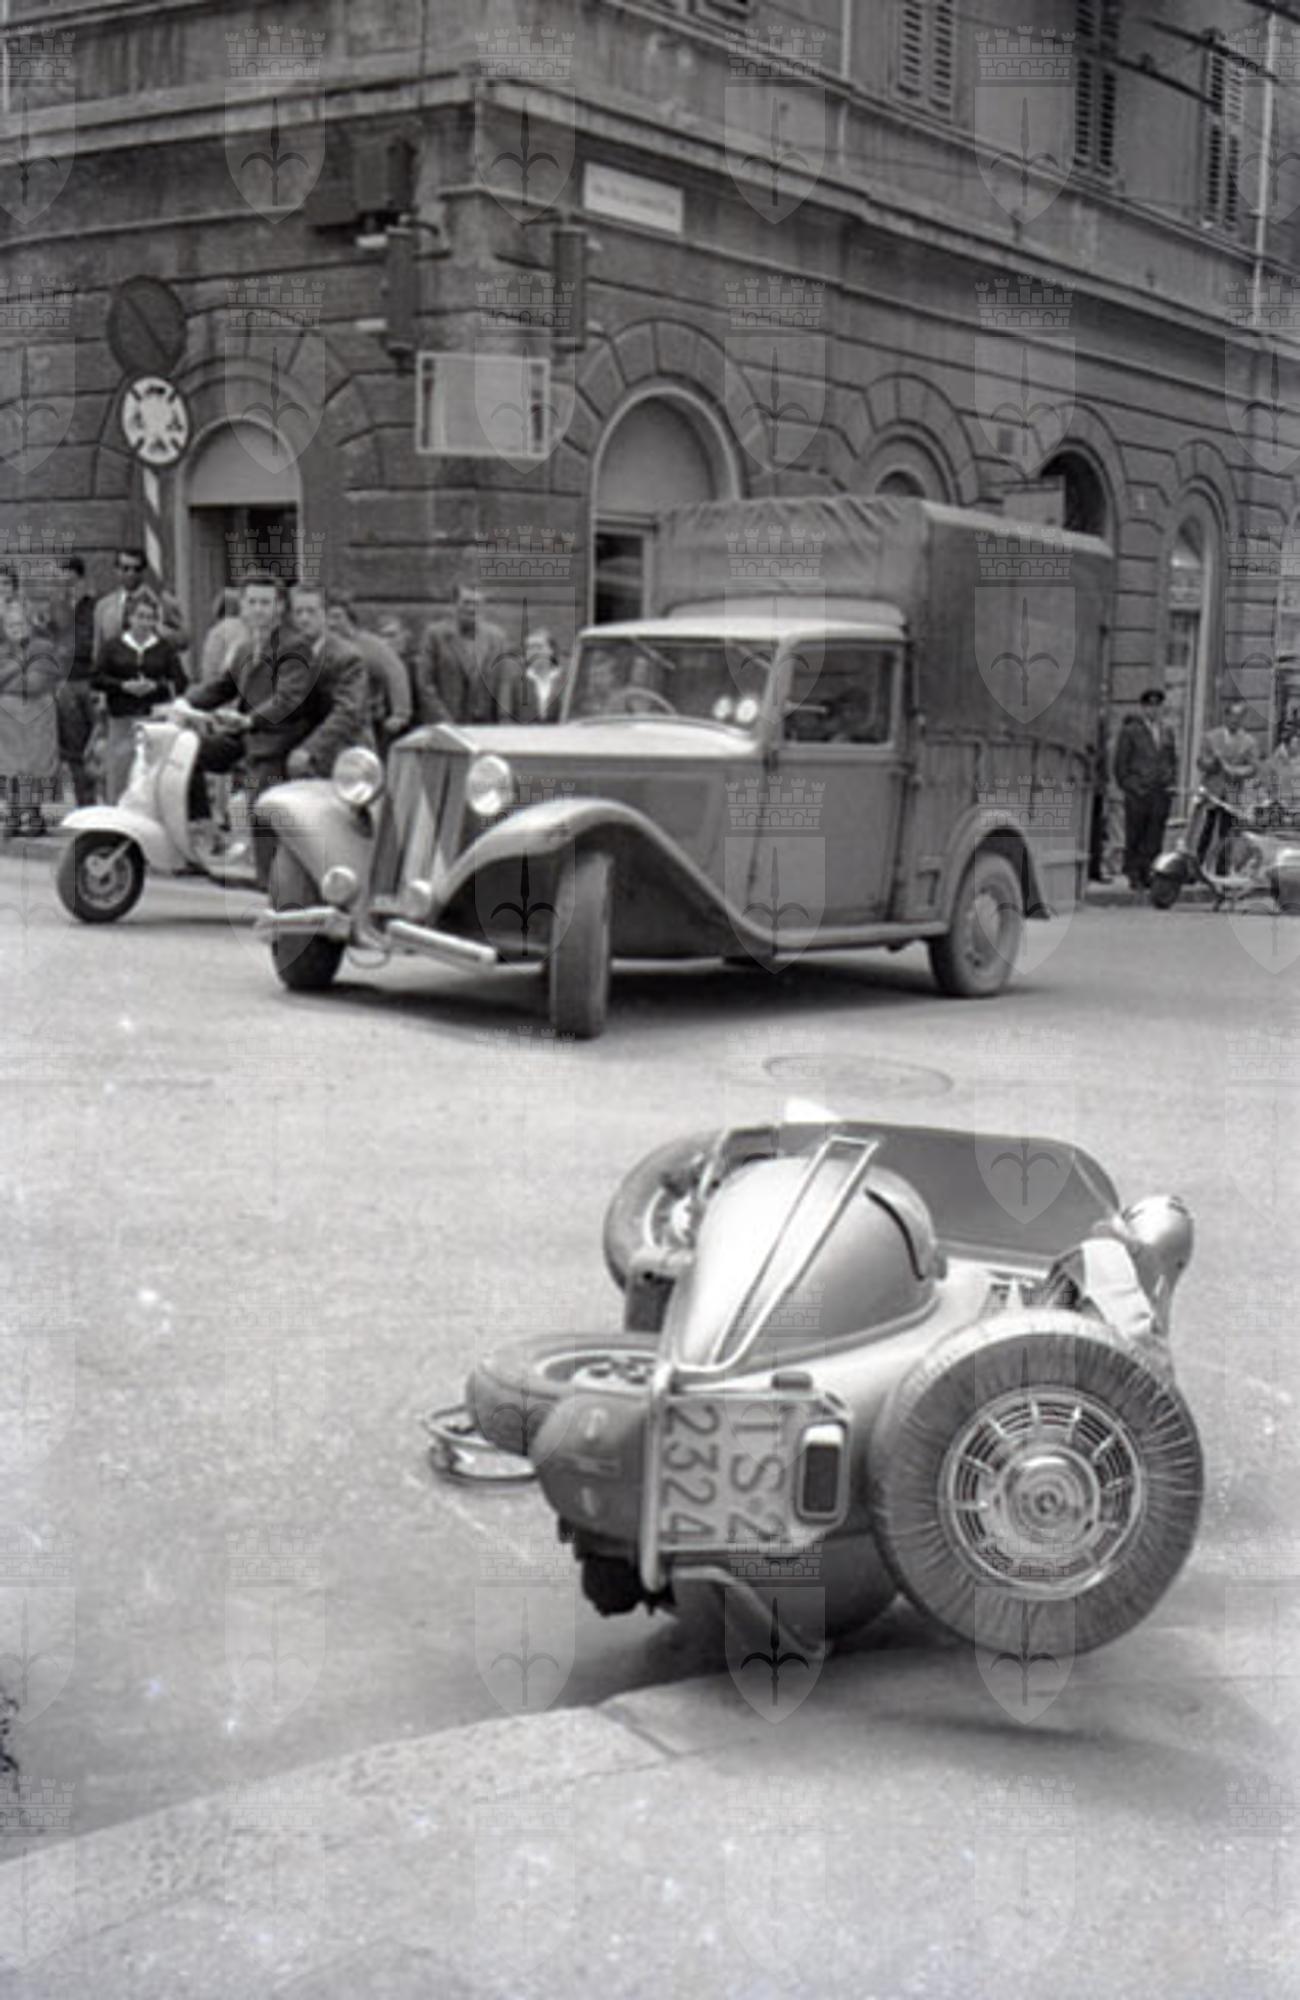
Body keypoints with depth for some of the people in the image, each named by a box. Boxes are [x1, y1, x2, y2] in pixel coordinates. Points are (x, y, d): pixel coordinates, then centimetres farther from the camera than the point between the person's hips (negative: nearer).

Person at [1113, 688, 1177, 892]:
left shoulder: (1167, 731, 15)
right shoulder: (1130, 730, 1)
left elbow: (1173, 759, 21)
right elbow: (1121, 762, 0)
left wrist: (1172, 783, 9)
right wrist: (1128, 786, -7)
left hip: (1162, 793, 4)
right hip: (1138, 793, -4)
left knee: (1155, 837, 2)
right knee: (1134, 836, -1)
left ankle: (1147, 873, 8)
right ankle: (1133, 875, 4)